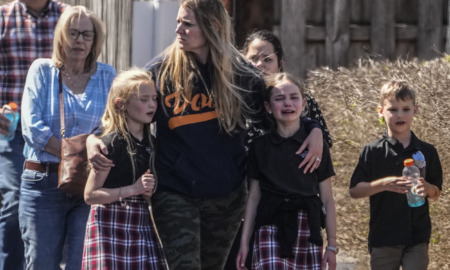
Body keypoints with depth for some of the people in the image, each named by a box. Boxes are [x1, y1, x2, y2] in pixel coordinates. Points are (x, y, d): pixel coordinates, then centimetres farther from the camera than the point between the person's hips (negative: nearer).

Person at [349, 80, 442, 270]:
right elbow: (354, 190, -4)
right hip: (383, 239, 0)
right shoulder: (372, 152, -1)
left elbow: (436, 193, 10)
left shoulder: (427, 152, 4)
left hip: (418, 238, 1)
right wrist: (384, 183, -20)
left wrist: (426, 188, -15)